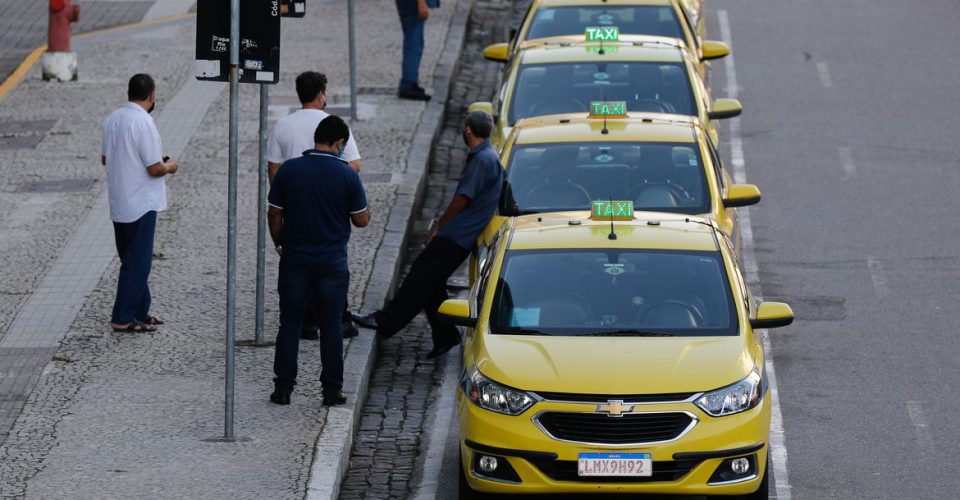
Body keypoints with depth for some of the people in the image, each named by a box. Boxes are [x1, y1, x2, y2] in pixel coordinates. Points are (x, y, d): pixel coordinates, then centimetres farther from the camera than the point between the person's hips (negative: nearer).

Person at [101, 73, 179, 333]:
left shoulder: (112, 120, 3)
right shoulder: (144, 123, -20)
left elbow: (105, 158, 13)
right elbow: (154, 169, -19)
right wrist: (170, 167, 1)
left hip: (118, 203, 8)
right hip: (141, 204, -8)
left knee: (133, 260, 17)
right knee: (137, 262, 1)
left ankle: (139, 312, 24)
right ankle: (123, 318, 3)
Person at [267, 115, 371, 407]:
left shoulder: (288, 170, -5)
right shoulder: (347, 175, -10)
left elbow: (274, 215, 0)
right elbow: (361, 220, -4)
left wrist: (279, 243, 15)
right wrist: (365, 210, 18)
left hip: (295, 260, 1)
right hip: (333, 262, -1)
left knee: (290, 324, 9)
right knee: (331, 326, 8)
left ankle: (283, 388, 9)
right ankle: (331, 391, 10)